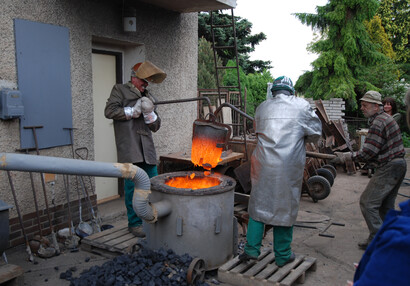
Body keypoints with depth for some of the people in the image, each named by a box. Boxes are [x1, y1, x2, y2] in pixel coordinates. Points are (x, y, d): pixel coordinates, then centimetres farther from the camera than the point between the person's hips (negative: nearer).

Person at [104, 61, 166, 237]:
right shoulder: (120, 90, 9)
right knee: (132, 184, -3)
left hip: (147, 148, 5)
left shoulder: (148, 97, 22)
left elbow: (155, 127, 15)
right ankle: (134, 223, 9)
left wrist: (149, 112, -4)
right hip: (129, 148, -5)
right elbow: (109, 111, -6)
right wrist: (133, 111, -6)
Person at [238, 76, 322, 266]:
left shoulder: (262, 107, 10)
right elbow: (316, 133, 7)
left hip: (264, 164, 2)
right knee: (286, 206, 8)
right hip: (289, 166, -2)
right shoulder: (301, 106, 3)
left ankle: (252, 248, 14)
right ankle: (283, 255, 20)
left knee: (259, 203, 13)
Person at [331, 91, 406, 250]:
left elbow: (368, 153, -21)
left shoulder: (378, 123, -16)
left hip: (388, 168, -11)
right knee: (386, 205, 17)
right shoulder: (387, 118, 16)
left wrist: (345, 157, -16)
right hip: (399, 165, 11)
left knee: (368, 202, -8)